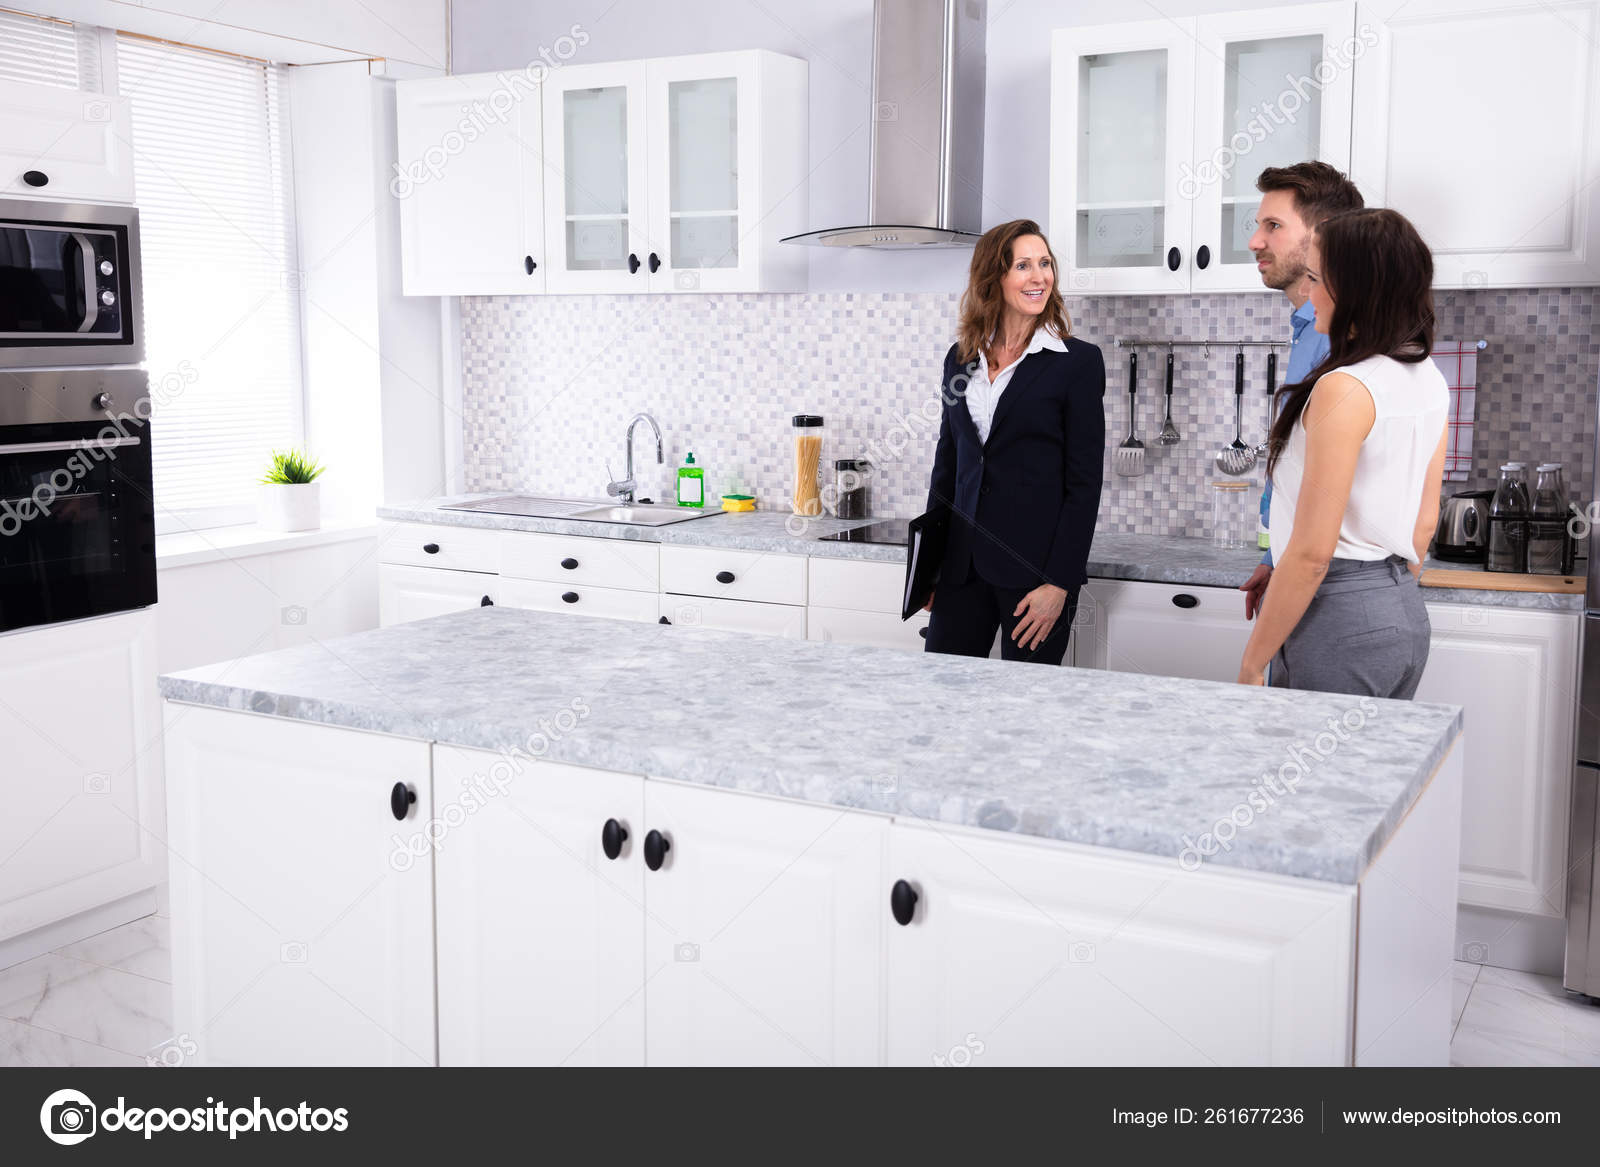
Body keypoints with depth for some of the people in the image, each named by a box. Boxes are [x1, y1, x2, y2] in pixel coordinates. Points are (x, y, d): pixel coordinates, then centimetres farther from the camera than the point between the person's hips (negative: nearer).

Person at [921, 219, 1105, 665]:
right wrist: (930, 565, 12)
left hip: (1033, 567, -4)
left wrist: (1059, 584, -13)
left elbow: (1084, 482, -7)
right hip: (962, 567, 4)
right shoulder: (961, 358, 10)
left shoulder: (1078, 362, -4)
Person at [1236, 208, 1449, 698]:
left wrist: (1252, 663, -13)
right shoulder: (1430, 382, 8)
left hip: (1339, 620, -9)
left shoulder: (1344, 389, -19)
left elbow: (1312, 552, -20)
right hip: (1407, 619, 9)